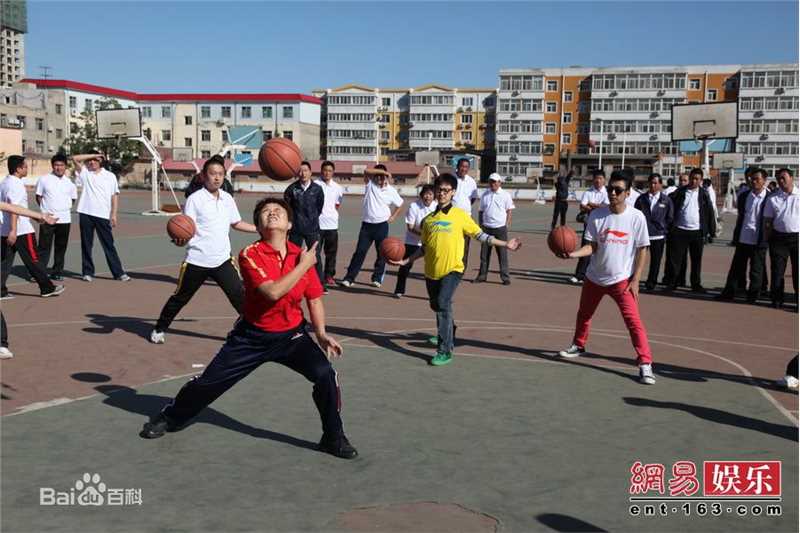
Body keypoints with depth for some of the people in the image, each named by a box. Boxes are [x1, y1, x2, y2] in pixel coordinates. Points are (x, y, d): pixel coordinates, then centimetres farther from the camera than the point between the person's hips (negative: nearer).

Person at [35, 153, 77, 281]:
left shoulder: (69, 183, 9)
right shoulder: (44, 180, 1)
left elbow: (73, 199, 19)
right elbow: (38, 197, 6)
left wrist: (63, 207, 8)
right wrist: (47, 209, 1)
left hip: (64, 219, 3)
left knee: (61, 248, 8)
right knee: (44, 247, -3)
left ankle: (57, 272, 17)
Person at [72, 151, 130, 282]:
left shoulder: (110, 176, 8)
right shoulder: (84, 172, 10)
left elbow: (115, 196, 6)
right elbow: (75, 158, -3)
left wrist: (114, 214, -2)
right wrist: (93, 154, 0)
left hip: (103, 215, -1)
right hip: (86, 214, 1)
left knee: (109, 245, 2)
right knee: (86, 245, 6)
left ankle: (118, 272, 4)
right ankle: (87, 272, 15)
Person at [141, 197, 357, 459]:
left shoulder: (303, 256, -6)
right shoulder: (250, 255, -17)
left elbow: (314, 299, 5)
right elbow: (272, 292, -31)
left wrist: (321, 334, -5)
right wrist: (303, 266, -24)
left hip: (292, 335, 2)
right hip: (252, 336, -2)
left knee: (325, 375, -19)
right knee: (209, 382, 6)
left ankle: (334, 439, 3)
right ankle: (169, 418, 37)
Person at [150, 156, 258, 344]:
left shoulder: (228, 198, 5)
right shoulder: (194, 199, -11)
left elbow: (236, 223, 20)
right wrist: (180, 240, -34)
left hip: (223, 260, 3)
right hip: (197, 261, -3)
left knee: (239, 295, -5)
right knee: (180, 298, 12)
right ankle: (159, 329, 31)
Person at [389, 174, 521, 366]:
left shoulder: (460, 215, -2)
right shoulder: (429, 219, 10)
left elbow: (480, 235, 3)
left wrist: (505, 244, -2)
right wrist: (406, 261, 9)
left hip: (452, 269, -5)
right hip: (431, 271, 5)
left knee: (443, 303, -21)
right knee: (436, 305, 19)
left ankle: (445, 350, -15)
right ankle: (448, 334, 48)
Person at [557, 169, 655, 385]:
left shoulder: (636, 217, -11)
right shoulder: (596, 215, -7)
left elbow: (642, 250, -6)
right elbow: (591, 246, -7)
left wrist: (635, 280, -10)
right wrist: (572, 254, -27)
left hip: (622, 279, -4)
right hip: (595, 277, 4)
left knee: (633, 320, -15)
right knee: (583, 314, 21)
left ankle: (645, 364, -10)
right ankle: (578, 346, 45)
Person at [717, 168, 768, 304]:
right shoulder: (743, 196, 7)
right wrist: (736, 236, 11)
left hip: (759, 241, -4)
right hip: (743, 239, 4)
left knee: (756, 270, 5)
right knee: (736, 267, 9)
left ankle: (752, 296, 15)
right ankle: (729, 292, 16)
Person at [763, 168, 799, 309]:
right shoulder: (772, 198, 6)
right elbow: (768, 222, 7)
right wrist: (767, 240, 0)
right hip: (779, 237, 1)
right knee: (777, 271, 3)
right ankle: (777, 300, 12)